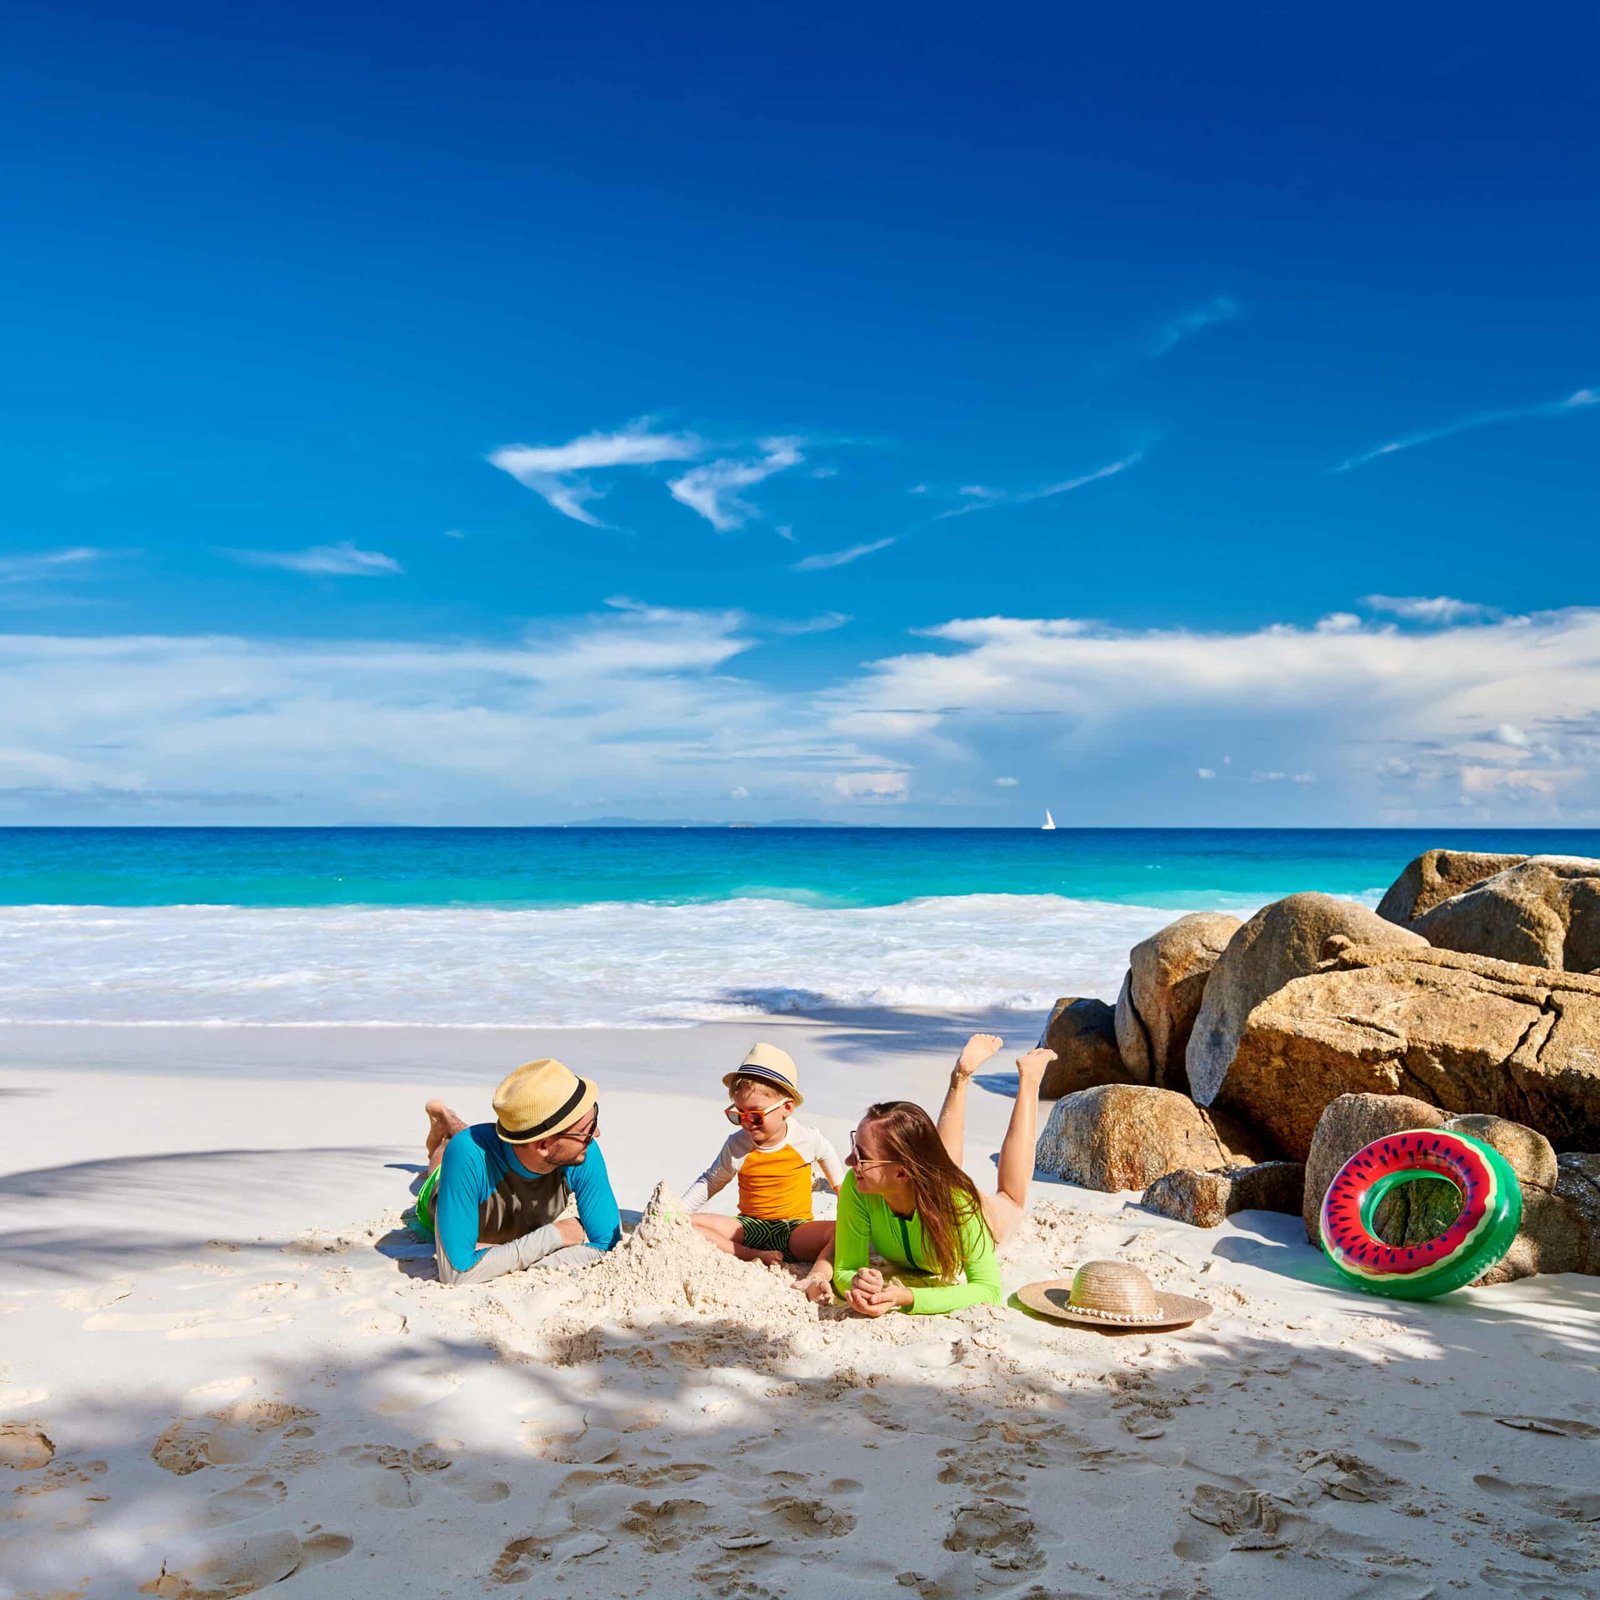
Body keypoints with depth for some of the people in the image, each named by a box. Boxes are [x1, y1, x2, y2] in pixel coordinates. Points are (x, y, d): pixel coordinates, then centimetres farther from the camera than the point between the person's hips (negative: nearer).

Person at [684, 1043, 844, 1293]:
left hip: (795, 1229, -2)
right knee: (689, 1225, -23)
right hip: (749, 1227, 2)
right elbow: (709, 1182, 10)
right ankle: (754, 1256, -29)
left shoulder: (807, 1138, -10)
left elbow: (829, 1158, 14)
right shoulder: (736, 1146, -6)